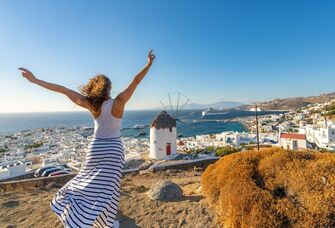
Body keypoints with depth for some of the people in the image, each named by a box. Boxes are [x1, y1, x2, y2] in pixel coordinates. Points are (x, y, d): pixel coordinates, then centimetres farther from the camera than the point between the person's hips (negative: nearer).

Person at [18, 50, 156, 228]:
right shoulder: (118, 102, -14)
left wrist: (35, 80, 0)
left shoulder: (92, 104, -8)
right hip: (113, 149, -3)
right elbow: (136, 81, -12)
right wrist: (149, 64, -4)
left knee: (87, 183, 20)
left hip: (95, 148, 3)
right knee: (107, 189, 5)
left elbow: (64, 90, -6)